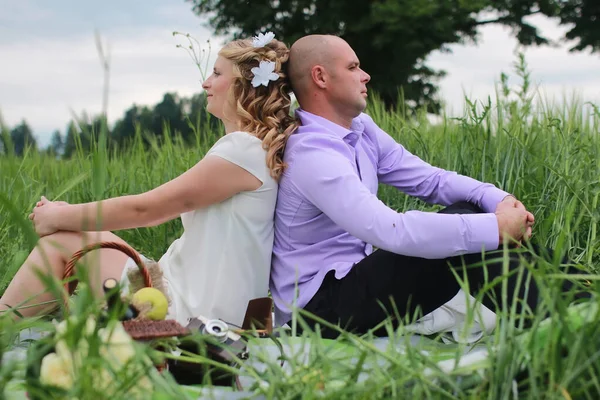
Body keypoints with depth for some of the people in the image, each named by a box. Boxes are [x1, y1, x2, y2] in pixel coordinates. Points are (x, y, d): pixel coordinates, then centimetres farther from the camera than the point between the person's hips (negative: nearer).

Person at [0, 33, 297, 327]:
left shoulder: (243, 150, -18)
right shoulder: (252, 146, 12)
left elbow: (143, 209, -14)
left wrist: (58, 217, -1)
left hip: (189, 312, -9)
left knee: (60, 241, -3)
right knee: (61, 238, 8)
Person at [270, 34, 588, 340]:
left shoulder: (361, 129, 6)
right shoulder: (311, 153, -22)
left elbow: (430, 179, 7)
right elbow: (390, 230, -32)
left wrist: (499, 200, -12)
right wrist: (496, 228, -28)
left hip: (355, 275, 9)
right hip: (320, 305, -9)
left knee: (469, 212, -1)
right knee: (464, 232, -19)